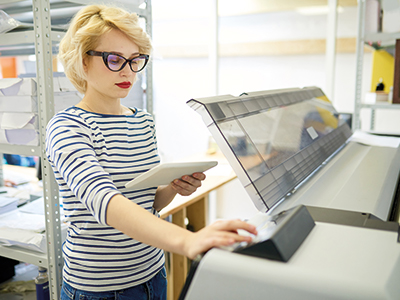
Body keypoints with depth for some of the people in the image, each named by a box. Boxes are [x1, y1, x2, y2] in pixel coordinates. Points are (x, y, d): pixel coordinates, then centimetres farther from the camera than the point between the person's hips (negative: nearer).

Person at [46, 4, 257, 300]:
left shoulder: (144, 122, 3)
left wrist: (173, 189, -10)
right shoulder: (67, 127, -16)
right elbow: (101, 198, -35)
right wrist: (185, 239, -48)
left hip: (151, 274, 6)